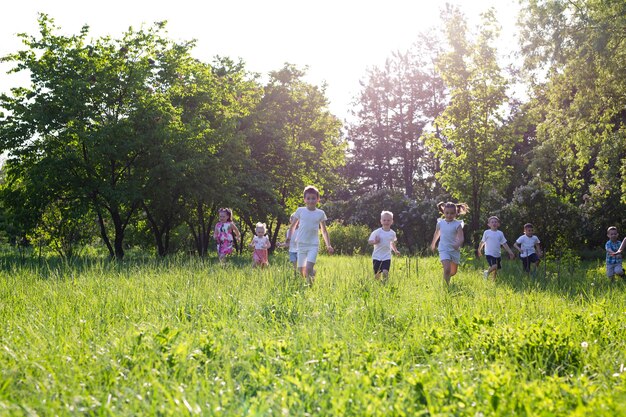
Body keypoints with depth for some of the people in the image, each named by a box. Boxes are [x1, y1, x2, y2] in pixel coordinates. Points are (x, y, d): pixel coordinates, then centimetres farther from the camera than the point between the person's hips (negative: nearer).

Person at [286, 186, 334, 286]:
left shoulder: (320, 213, 3)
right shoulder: (300, 211, 2)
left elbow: (324, 231, 10)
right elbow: (293, 226, 14)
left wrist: (328, 245, 4)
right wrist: (289, 238, 9)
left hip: (313, 245, -1)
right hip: (301, 244, 1)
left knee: (308, 269, -19)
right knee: (302, 271, 2)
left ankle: (311, 284, 6)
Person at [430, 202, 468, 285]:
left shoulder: (457, 224, -9)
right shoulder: (440, 223, -2)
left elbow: (461, 237, -19)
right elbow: (437, 234, 18)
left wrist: (458, 244, -41)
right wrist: (433, 244, 31)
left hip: (455, 250, 1)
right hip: (444, 249, -1)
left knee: (453, 272, 15)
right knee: (447, 269, -21)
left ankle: (447, 277, 47)